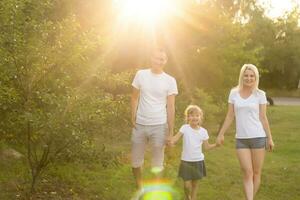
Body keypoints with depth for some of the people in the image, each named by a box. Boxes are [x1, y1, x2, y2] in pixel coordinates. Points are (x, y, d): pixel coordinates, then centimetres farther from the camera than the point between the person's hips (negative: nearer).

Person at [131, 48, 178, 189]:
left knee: (157, 163, 7)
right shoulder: (141, 75, 1)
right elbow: (135, 98, 6)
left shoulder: (170, 81, -3)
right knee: (135, 161, 11)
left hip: (159, 126, -1)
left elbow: (170, 107, -2)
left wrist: (170, 132, -3)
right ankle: (139, 189, 32)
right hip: (140, 125, 2)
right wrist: (133, 117, -5)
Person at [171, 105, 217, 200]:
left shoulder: (203, 131, 0)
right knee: (187, 184, -2)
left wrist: (216, 144, -10)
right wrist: (170, 142, -38)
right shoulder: (185, 128, -8)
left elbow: (206, 146, 5)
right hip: (186, 161, -2)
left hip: (198, 161, 2)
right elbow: (176, 138, -17)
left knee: (195, 183, 10)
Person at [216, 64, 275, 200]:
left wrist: (269, 138, 1)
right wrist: (221, 134, 6)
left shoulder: (260, 94, 1)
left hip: (258, 137, 0)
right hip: (241, 139, 1)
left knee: (256, 173, 5)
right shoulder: (234, 93, 5)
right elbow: (230, 116, 8)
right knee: (247, 173, -7)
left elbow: (262, 117, 3)